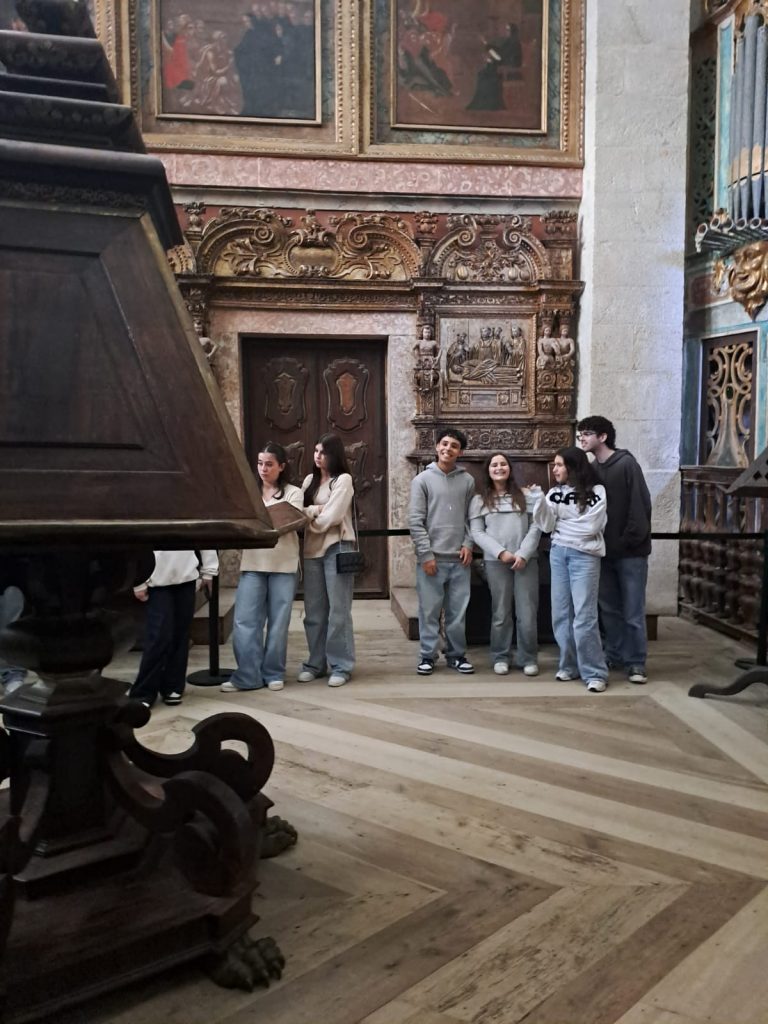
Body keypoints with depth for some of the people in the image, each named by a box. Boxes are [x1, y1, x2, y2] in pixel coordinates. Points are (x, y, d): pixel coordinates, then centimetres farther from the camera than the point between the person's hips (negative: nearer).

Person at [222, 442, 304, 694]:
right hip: (253, 563, 2)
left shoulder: (293, 493, 4)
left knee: (278, 621, 4)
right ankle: (247, 676, 2)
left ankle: (274, 673, 14)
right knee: (245, 621, -4)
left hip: (283, 564, -2)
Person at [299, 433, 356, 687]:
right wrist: (315, 510, -13)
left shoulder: (343, 479, -4)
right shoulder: (310, 480, 15)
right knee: (313, 610, 9)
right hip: (312, 549, 6)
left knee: (338, 610, -3)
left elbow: (331, 517, -13)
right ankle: (316, 663, 18)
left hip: (336, 548, -6)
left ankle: (341, 666, 2)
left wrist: (309, 518, -1)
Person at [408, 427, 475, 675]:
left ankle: (456, 654, 21)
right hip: (431, 557, -2)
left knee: (458, 611, 8)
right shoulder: (422, 480, 0)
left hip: (459, 558, 2)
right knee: (429, 611, 3)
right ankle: (427, 656, 14)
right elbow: (415, 521, -5)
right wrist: (426, 554, -10)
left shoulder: (467, 481, 7)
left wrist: (468, 544, -4)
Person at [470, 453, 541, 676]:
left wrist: (523, 554, -9)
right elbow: (476, 532, 1)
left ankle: (528, 659, 10)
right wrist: (500, 552, -11)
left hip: (526, 560, 0)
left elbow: (535, 527, 4)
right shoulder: (480, 500, 9)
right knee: (501, 613, 3)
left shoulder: (525, 496, 10)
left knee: (527, 612, -1)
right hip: (496, 561, 0)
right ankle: (500, 658, 14)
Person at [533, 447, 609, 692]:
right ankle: (569, 665, 19)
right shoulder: (554, 493, 8)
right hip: (558, 554, 5)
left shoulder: (596, 491, -5)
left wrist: (563, 526, -2)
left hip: (585, 556, -5)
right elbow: (546, 526, 0)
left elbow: (590, 527, -12)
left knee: (584, 615, -9)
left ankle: (595, 673, -2)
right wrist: (540, 501, -13)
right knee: (561, 613, 7)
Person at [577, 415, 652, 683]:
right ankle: (614, 656, 24)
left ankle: (636, 663, 8)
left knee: (633, 612, -1)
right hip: (604, 551, 6)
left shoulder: (626, 464, -8)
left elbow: (641, 504, -13)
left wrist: (630, 539, -17)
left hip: (630, 552, -6)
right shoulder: (591, 469, 10)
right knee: (609, 609, 12)